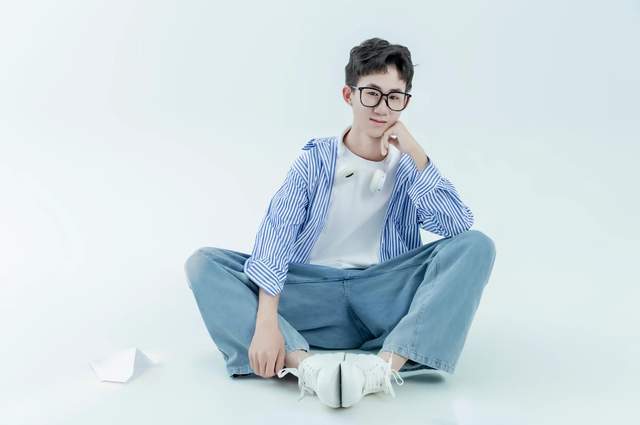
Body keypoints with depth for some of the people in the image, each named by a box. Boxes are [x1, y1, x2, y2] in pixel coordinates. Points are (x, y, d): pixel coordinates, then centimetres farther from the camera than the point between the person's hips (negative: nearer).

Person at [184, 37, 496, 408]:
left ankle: (387, 364, -38)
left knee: (477, 245, -21)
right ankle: (303, 362, -41)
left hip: (384, 298, 1)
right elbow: (276, 235, -11)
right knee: (205, 262, -18)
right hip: (311, 297, 0)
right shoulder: (315, 160, 5)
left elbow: (458, 226, -8)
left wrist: (415, 152, -11)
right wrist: (266, 321, -26)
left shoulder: (410, 168, 9)